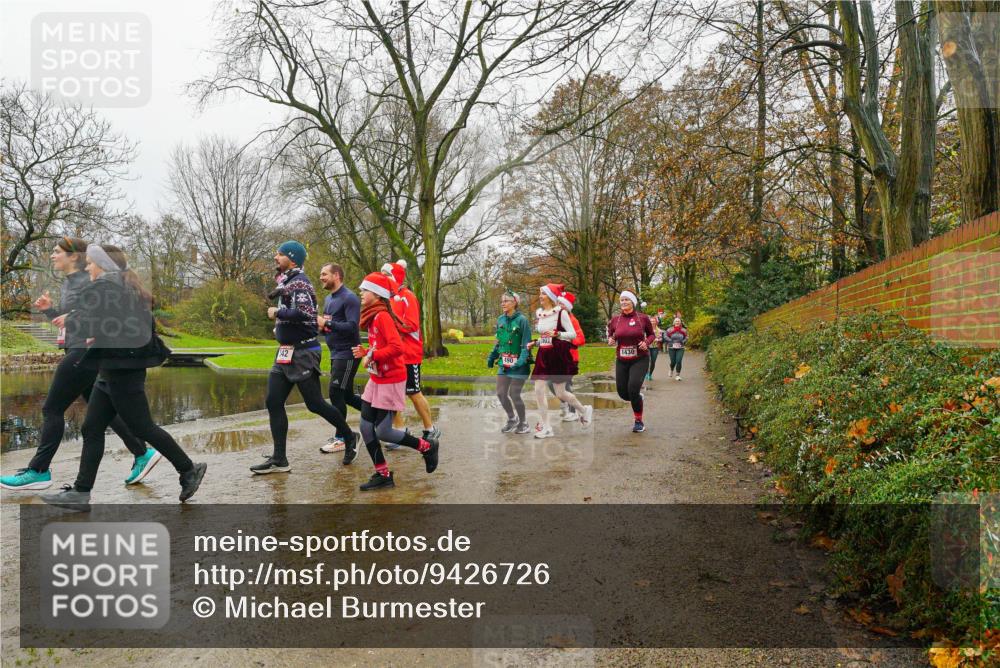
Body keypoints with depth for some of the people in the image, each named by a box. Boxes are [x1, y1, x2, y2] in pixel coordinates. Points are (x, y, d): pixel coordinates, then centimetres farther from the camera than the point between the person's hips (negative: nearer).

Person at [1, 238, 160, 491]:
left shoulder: (88, 282, -12)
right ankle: (142, 454, 16)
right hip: (78, 353, 10)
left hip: (85, 354, -10)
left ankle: (39, 471, 6)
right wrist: (49, 309, 7)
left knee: (52, 409, -3)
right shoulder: (68, 283, 16)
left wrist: (72, 317, -19)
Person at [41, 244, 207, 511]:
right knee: (92, 429, 9)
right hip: (114, 371, 10)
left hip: (121, 371, -10)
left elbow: (81, 325, -17)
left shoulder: (103, 287, -13)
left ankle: (189, 470, 8)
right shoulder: (126, 287, 16)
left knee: (142, 428, -2)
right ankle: (80, 492, 12)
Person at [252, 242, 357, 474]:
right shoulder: (286, 281, 14)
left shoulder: (299, 282, -14)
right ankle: (279, 459, 9)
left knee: (315, 404, -2)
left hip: (302, 354, -9)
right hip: (285, 354, 9)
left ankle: (349, 438, 19)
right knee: (273, 402, 4)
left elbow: (303, 313, -29)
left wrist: (277, 312, -16)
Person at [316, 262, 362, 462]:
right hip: (336, 353, 9)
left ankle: (341, 438, 2)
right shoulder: (328, 299, 15)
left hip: (347, 353, -9)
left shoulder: (349, 298, -14)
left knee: (336, 393, -8)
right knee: (346, 395, 13)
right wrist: (321, 327, 0)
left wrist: (327, 323, -20)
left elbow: (352, 326, -24)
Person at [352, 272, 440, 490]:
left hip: (390, 382, -9)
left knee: (382, 431, -4)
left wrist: (372, 355, -21)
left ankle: (426, 446, 16)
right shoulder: (373, 317, 11)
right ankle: (382, 475, 16)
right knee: (366, 427, 5)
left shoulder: (382, 316, -18)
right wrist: (364, 353, 4)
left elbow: (397, 347, -28)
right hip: (376, 380, 9)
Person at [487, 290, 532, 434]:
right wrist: (492, 357, 10)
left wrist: (522, 360, -23)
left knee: (514, 394, -4)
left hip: (518, 364, -6)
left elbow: (526, 343, -13)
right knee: (501, 393, 7)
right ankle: (512, 419, 30)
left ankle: (523, 423, 17)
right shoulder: (500, 320, 8)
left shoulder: (522, 320, -11)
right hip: (504, 363, 7)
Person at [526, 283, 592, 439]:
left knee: (560, 393, 1)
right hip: (543, 355, 6)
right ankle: (546, 427, 4)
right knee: (538, 390, -4)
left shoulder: (561, 312, -8)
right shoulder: (539, 313, 9)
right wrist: (534, 343, 3)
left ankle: (585, 410, 28)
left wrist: (557, 334, -25)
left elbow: (573, 334, -11)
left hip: (558, 355, -6)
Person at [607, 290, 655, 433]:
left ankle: (639, 422, 1)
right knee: (622, 392, 4)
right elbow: (610, 333, 17)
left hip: (640, 360, -4)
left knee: (633, 388, -20)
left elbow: (651, 334, 7)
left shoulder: (643, 318, -6)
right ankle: (638, 397, 42)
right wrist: (610, 340, -5)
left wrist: (647, 342, -13)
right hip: (621, 361, 4)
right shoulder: (615, 319, 0)